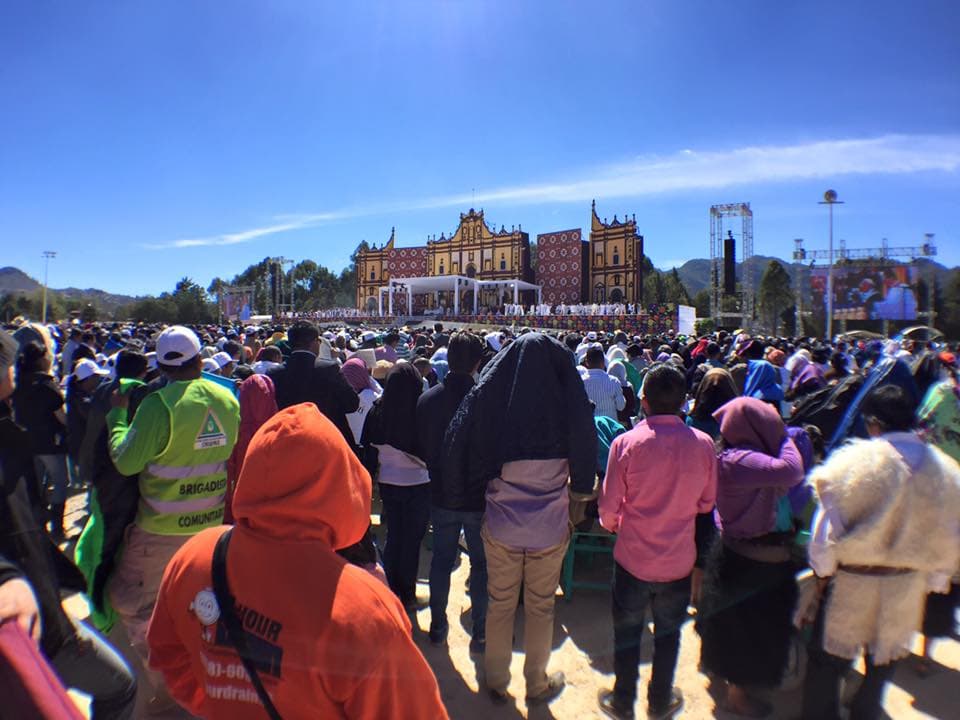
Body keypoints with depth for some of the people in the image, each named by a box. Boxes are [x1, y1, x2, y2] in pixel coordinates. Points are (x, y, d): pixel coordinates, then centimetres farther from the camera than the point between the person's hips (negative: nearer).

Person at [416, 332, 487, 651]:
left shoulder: (427, 399, -8)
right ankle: (480, 632, 24)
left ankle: (438, 625, 33)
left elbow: (422, 447, 3)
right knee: (481, 563, 14)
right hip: (479, 496, -3)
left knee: (441, 559, 20)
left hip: (442, 496, 4)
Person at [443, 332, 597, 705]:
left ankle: (496, 681, 37)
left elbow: (461, 452, -10)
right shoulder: (569, 405, -15)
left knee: (500, 605, 19)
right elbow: (585, 462, -5)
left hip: (501, 525, 1)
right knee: (541, 608, 19)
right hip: (550, 528, 0)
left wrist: (473, 498, 4)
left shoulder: (490, 401, -14)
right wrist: (577, 492, 14)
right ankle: (537, 684, 38)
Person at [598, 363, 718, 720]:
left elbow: (608, 507, -14)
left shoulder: (626, 443, -21)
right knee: (668, 633, 24)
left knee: (627, 633, 19)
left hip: (633, 558, -2)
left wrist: (611, 524, 8)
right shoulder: (704, 444, -14)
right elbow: (706, 504, 0)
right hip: (680, 560, 2)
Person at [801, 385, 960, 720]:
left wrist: (823, 570, 0)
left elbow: (829, 522, -17)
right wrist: (933, 582, 17)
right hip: (906, 589, 5)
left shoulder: (855, 460, -22)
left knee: (828, 657, 15)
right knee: (884, 658, 26)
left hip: (851, 582, -4)